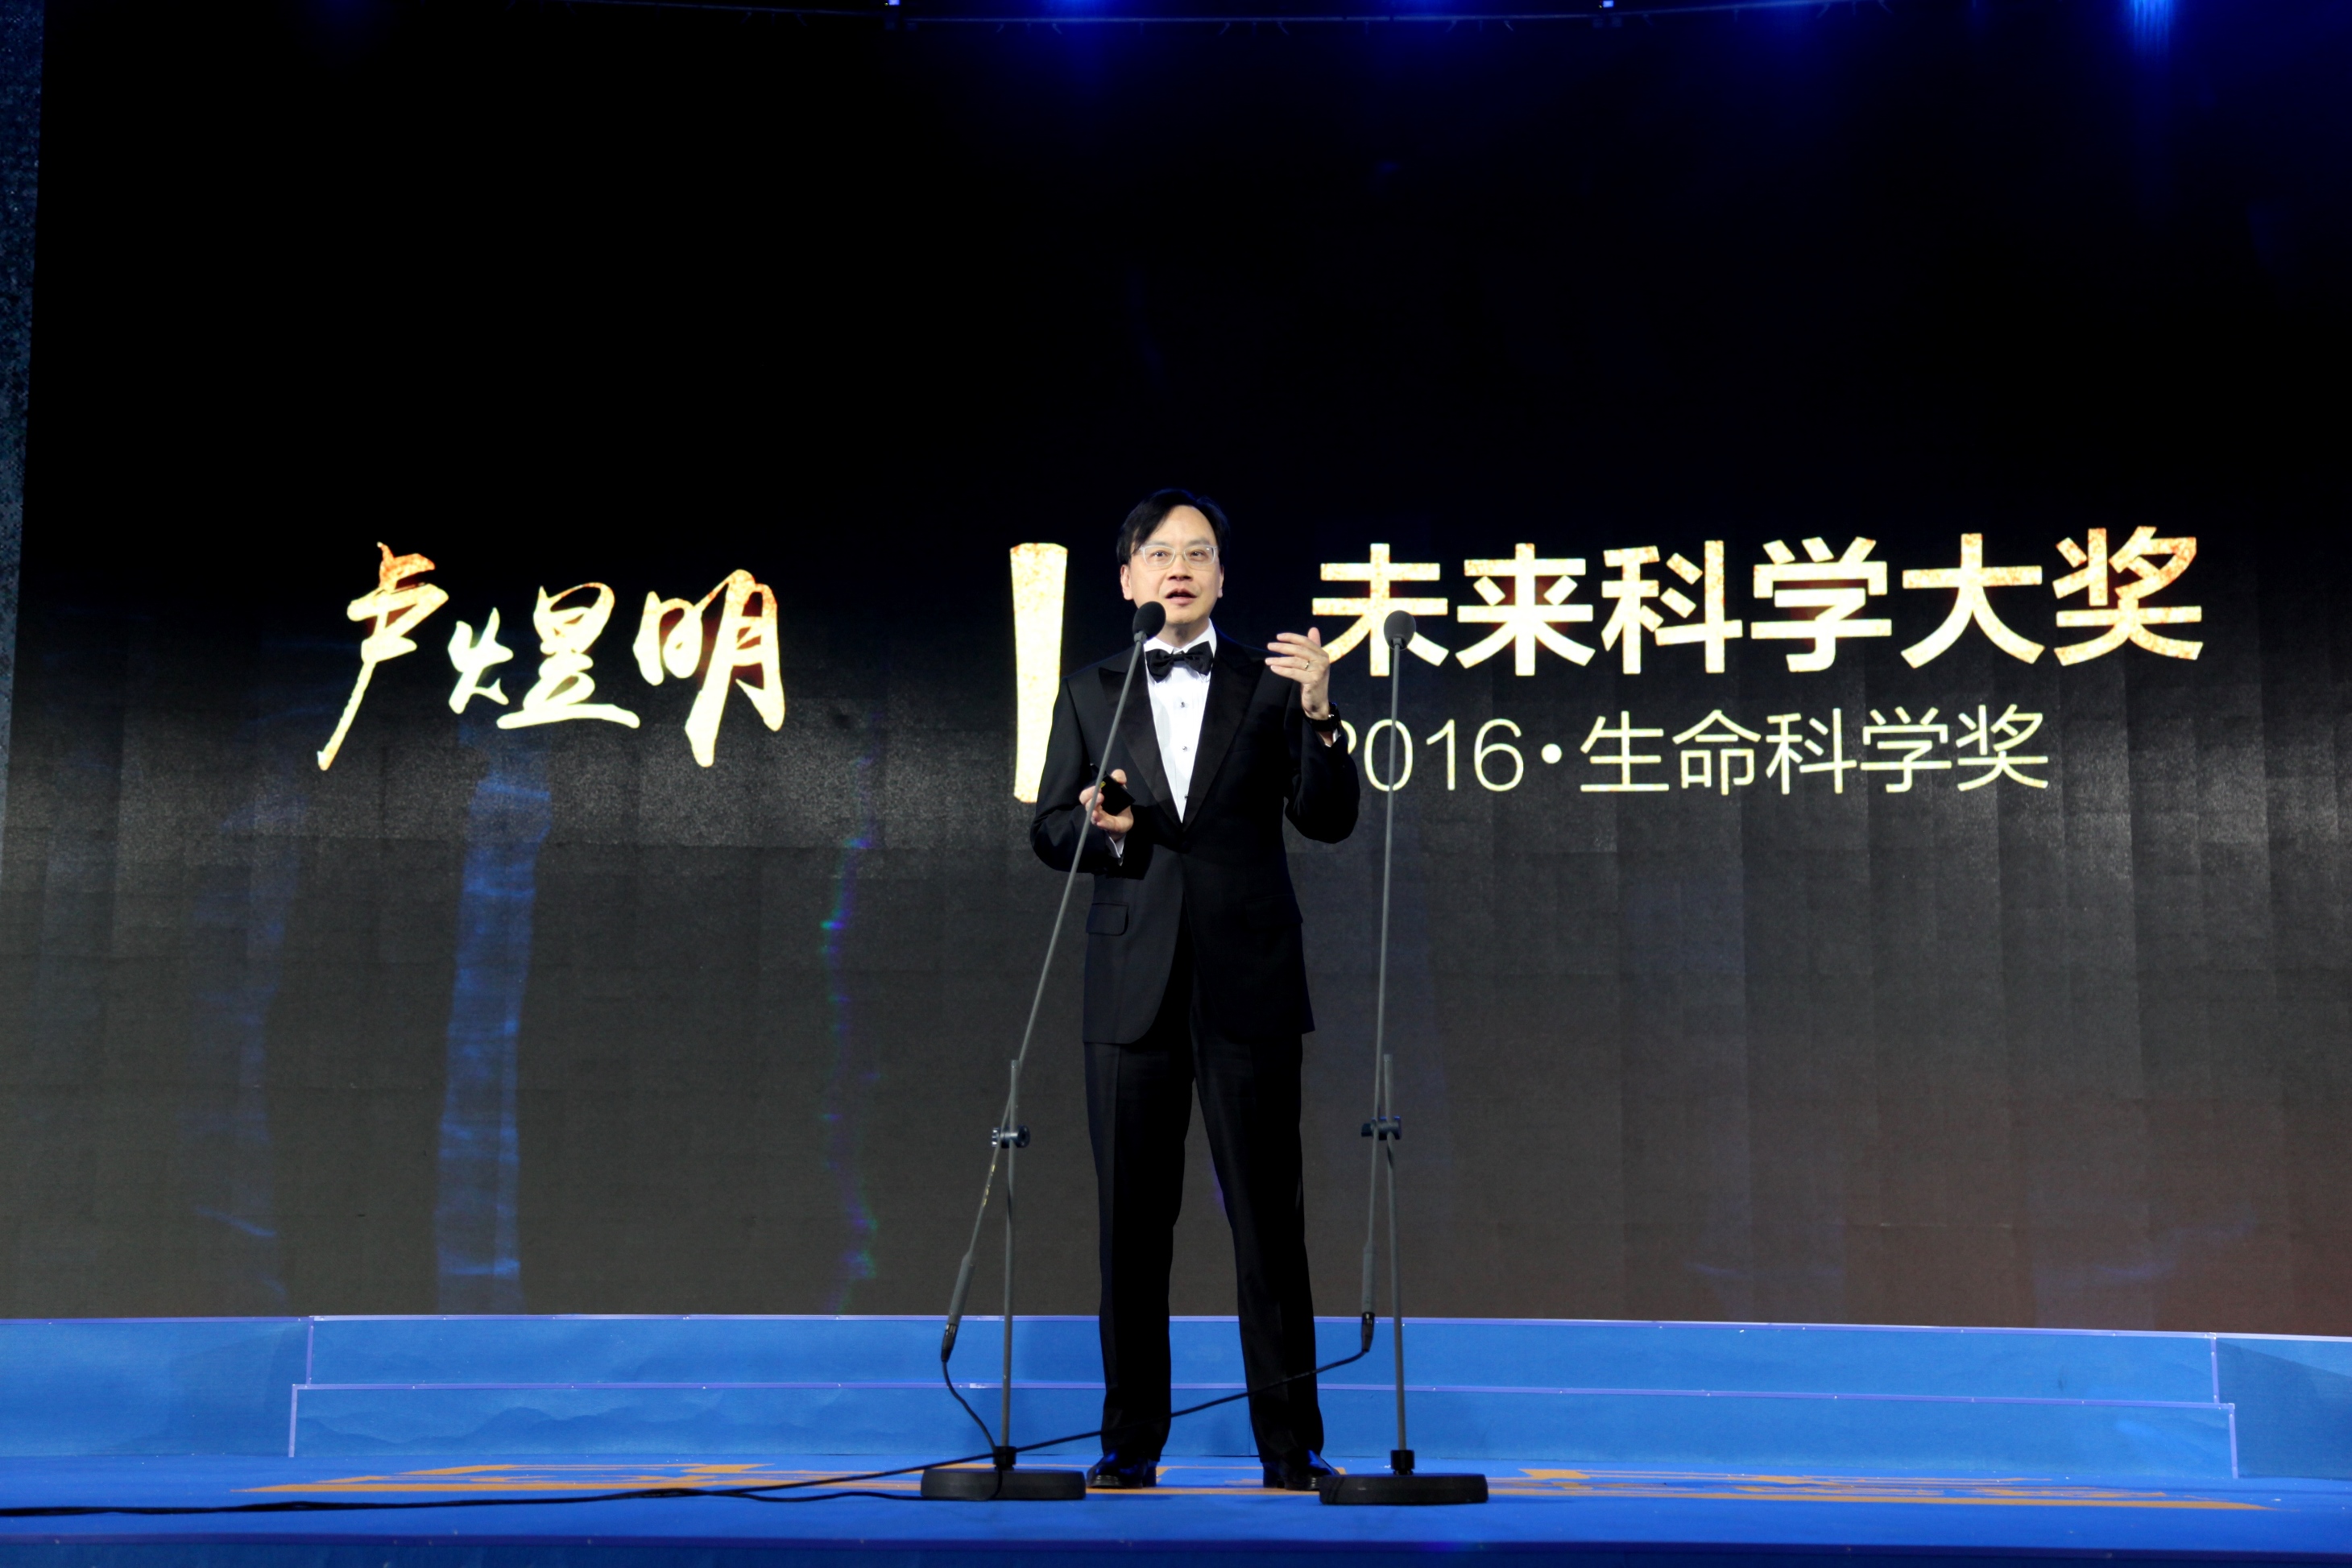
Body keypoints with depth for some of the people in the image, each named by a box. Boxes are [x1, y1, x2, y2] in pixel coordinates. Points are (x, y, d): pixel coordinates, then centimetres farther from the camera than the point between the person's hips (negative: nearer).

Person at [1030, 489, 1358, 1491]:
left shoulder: (1268, 684, 7)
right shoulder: (1091, 694, 12)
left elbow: (1328, 821, 0)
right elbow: (1049, 832, 11)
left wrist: (1318, 714, -15)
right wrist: (1099, 824, -11)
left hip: (1247, 982, -1)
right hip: (1134, 984, 2)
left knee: (1268, 1213, 0)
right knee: (1132, 1217, 4)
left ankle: (1291, 1443, 8)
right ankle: (1131, 1441, 14)